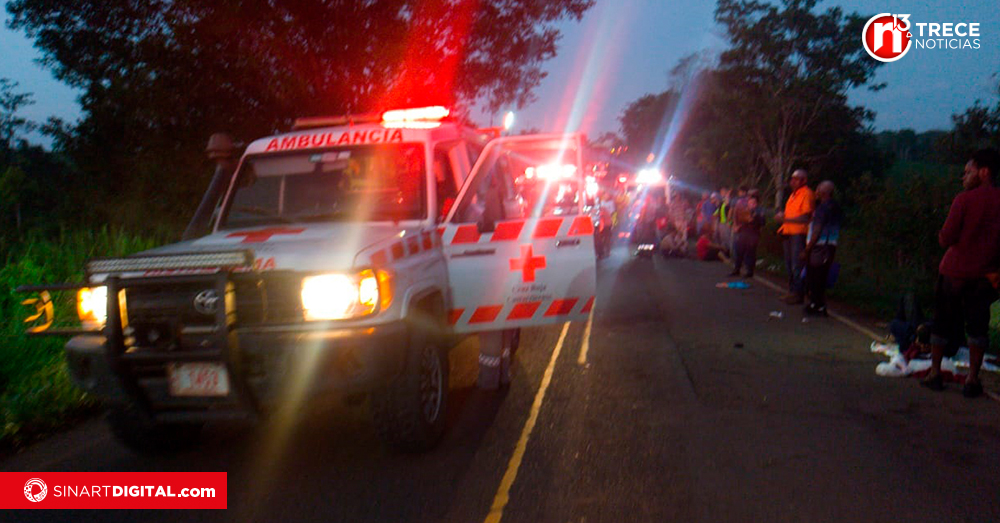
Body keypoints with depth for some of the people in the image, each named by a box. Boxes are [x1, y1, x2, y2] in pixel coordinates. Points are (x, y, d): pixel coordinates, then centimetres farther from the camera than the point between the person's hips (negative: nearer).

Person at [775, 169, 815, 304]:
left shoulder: (807, 194, -11)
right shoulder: (793, 194, 18)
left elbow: (805, 218, -19)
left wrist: (785, 219, -19)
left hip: (799, 234, -9)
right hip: (789, 233, 10)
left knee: (797, 265, -8)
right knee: (789, 265, 14)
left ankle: (798, 294, -3)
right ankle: (792, 292, 23)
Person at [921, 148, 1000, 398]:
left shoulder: (964, 200, -11)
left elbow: (946, 238, -12)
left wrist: (943, 235, 8)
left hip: (954, 271, -3)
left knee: (942, 323, 10)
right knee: (978, 326, 9)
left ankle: (935, 373, 15)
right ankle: (972, 379, 7)